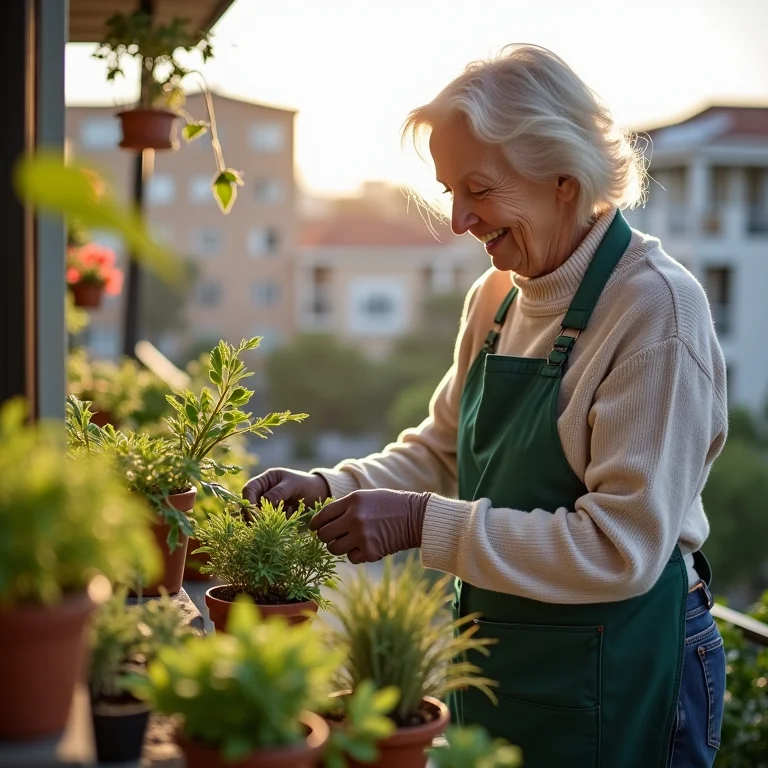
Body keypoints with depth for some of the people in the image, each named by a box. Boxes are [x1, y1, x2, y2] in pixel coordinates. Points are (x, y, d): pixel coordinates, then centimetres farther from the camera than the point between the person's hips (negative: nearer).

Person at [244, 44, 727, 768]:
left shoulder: (656, 306, -21)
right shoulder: (496, 297, 3)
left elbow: (623, 547, -25)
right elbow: (441, 450, 12)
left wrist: (425, 523, -26)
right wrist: (330, 489, -6)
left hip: (621, 678, -7)